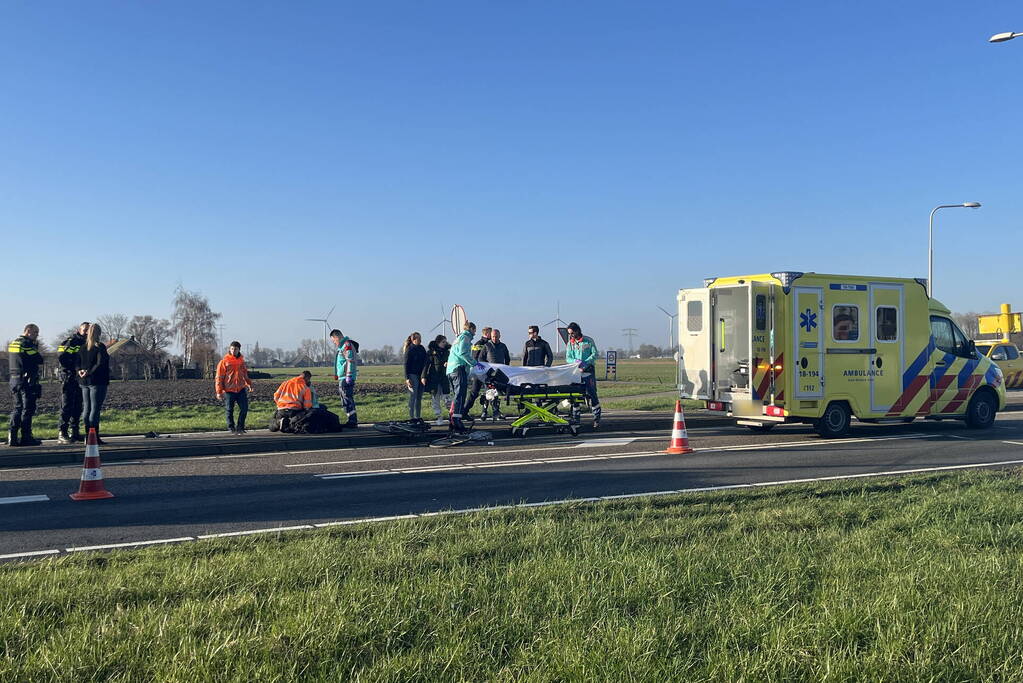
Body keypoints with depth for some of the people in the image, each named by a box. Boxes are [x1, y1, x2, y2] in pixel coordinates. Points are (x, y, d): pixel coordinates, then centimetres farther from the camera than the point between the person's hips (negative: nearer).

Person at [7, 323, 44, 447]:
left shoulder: (12, 343, 16)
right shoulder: (27, 344, -12)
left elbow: (10, 363, 19)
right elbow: (40, 362, -13)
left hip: (14, 379, 8)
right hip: (28, 381, -8)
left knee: (17, 408, 13)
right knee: (27, 409, -3)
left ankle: (12, 437, 9)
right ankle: (26, 437, -1)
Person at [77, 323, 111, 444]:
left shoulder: (82, 348, 11)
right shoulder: (100, 347, -10)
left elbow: (77, 362, 9)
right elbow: (100, 364, -18)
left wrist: (80, 371, -5)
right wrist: (89, 373, -13)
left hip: (84, 382, 7)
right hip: (97, 381, -6)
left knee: (87, 408, 10)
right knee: (95, 409, -6)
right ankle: (94, 437, -9)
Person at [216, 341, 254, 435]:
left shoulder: (242, 361, 11)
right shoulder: (224, 361, -3)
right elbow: (219, 377, -3)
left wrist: (249, 384, 7)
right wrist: (219, 392, -7)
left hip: (241, 389, 4)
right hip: (229, 390, -4)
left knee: (244, 408, 0)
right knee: (229, 410, 3)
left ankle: (240, 427, 12)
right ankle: (231, 428, 17)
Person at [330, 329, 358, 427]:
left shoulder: (347, 345, -12)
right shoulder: (342, 346, 22)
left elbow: (350, 362, -20)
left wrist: (349, 376, -23)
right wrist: (338, 376, 25)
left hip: (346, 379, -11)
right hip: (342, 378, 11)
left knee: (348, 400, -11)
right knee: (347, 400, 12)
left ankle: (352, 421, -10)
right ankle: (352, 420, 16)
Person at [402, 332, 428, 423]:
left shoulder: (422, 349, 13)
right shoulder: (409, 350, -5)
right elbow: (406, 364, -7)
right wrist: (407, 378, -14)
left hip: (421, 375, 6)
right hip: (412, 375, -6)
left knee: (419, 397, 9)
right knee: (413, 397, -6)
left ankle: (418, 417, 14)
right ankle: (411, 417, -5)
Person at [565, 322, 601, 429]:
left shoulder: (588, 341, 4)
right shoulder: (570, 344, 12)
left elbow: (594, 354, -2)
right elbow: (568, 358, 6)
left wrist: (586, 362, -17)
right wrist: (576, 361, -16)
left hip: (588, 371, -3)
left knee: (591, 393, -6)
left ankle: (597, 417, -3)